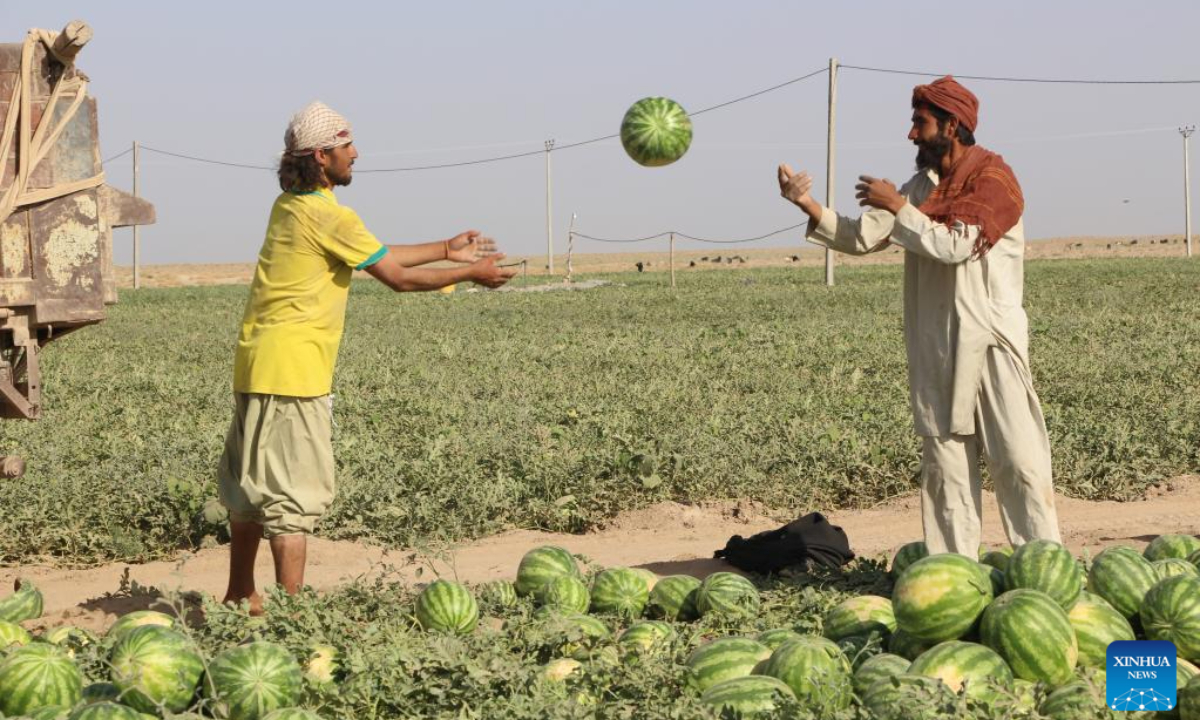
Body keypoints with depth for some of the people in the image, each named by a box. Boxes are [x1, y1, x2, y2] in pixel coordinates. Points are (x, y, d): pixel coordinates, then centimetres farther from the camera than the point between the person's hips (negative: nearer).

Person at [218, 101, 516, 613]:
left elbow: (376, 257, 20)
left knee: (249, 485, 17)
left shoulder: (290, 205, 14)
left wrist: (447, 250, 25)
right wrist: (470, 273, 2)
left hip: (258, 365, 10)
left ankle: (239, 598, 27)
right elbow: (397, 276, -9)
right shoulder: (326, 214, -15)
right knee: (296, 492, -7)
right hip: (292, 371, -10)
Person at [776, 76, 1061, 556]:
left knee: (1019, 459, -8)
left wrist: (897, 207, -11)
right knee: (944, 463, 6)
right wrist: (808, 204, -4)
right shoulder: (921, 186, 16)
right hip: (934, 346, 7)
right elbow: (862, 237, 8)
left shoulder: (993, 179, -5)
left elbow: (954, 245, -18)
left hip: (990, 340, -6)